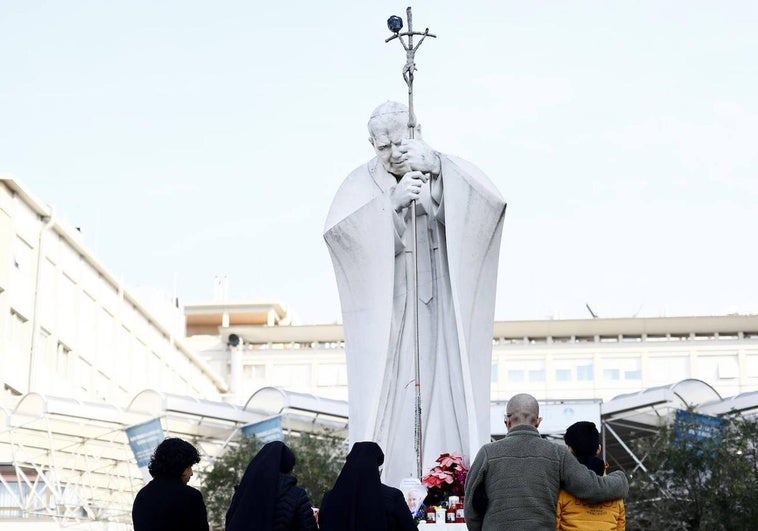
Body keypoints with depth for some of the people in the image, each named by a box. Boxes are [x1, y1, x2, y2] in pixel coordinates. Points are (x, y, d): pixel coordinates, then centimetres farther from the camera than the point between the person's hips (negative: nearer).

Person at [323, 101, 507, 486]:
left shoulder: (448, 175, 3)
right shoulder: (362, 184, 5)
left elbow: (491, 203, -18)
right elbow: (337, 232, -14)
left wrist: (435, 169, -33)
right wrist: (393, 201, -28)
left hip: (440, 313, 0)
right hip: (386, 316, 0)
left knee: (447, 400, -7)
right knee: (385, 406, -8)